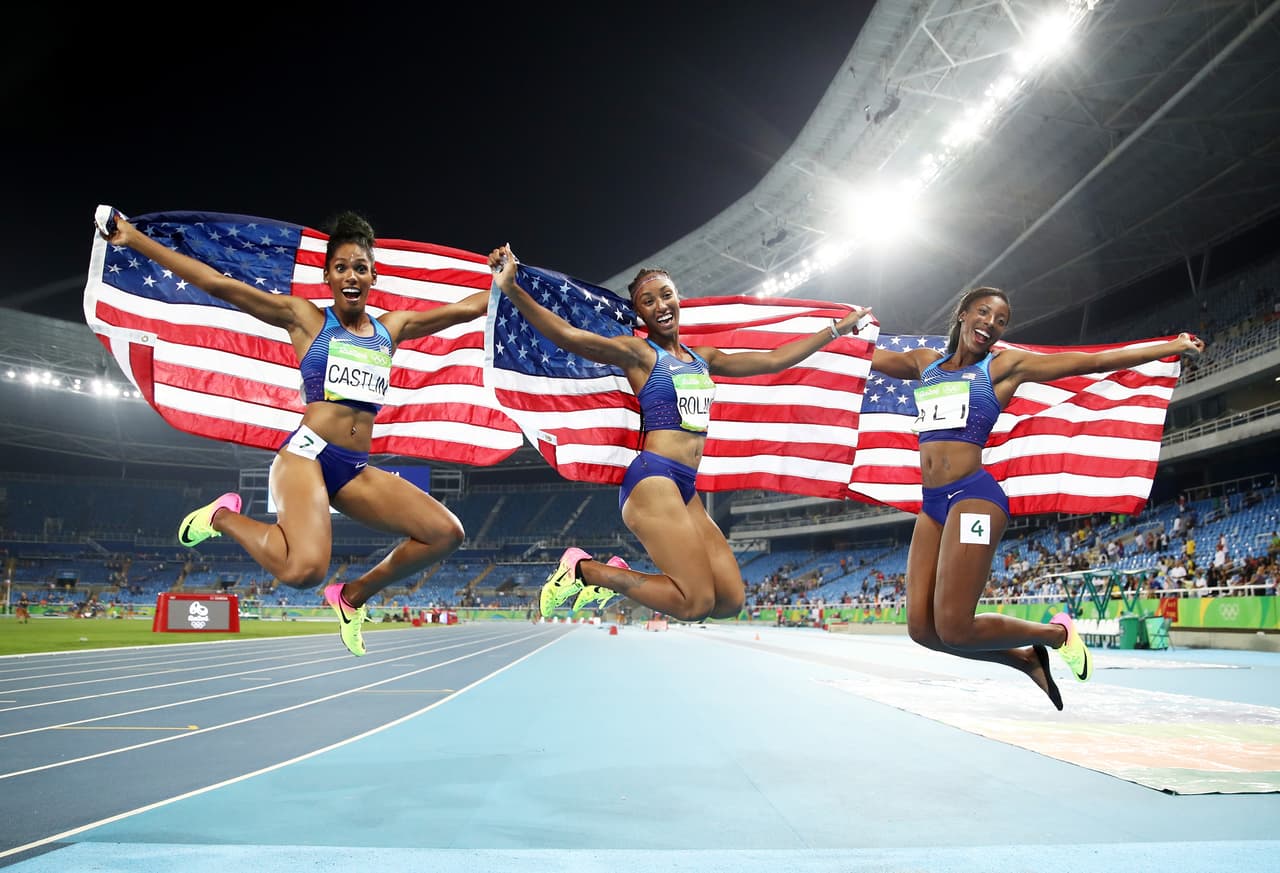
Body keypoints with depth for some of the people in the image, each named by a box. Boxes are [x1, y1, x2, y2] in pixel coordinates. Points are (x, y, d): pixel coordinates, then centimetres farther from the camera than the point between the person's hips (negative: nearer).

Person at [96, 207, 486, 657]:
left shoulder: (391, 327, 16)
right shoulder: (306, 317, 3)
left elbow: (465, 308, 23)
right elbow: (219, 285, -1)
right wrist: (135, 239, -4)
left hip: (358, 470, 5)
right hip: (306, 455, -5)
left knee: (447, 533, -13)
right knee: (303, 571, -31)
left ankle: (354, 594, 10)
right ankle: (224, 517, 3)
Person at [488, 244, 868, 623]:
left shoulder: (703, 358, 20)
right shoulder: (637, 352, 0)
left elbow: (774, 360, 27)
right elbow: (570, 336, -15)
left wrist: (837, 328, 31)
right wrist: (512, 289, -29)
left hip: (686, 487, 8)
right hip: (653, 478, -7)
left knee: (731, 601, -3)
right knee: (697, 604, -17)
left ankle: (619, 578, 11)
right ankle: (583, 569, -1)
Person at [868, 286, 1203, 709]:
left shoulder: (1005, 364, 8)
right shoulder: (925, 361, 19)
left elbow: (1097, 360, 9)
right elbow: (867, 355, 29)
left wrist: (1175, 346, 10)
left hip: (973, 497, -5)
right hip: (931, 504, 6)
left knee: (954, 627, -14)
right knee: (922, 628, -2)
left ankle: (1057, 633, 14)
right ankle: (1027, 659, 21)